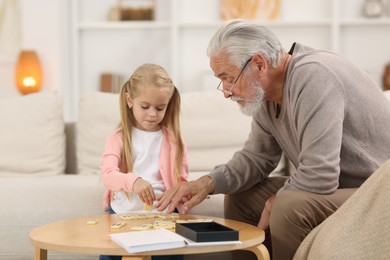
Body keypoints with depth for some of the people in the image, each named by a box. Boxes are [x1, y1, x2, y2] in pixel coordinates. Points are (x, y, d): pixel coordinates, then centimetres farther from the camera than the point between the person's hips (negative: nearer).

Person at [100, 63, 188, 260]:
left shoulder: (173, 139, 9)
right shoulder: (118, 138, 5)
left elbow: (181, 181, 9)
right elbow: (107, 175, -11)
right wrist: (132, 181, -32)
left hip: (160, 214, 0)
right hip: (122, 212, 0)